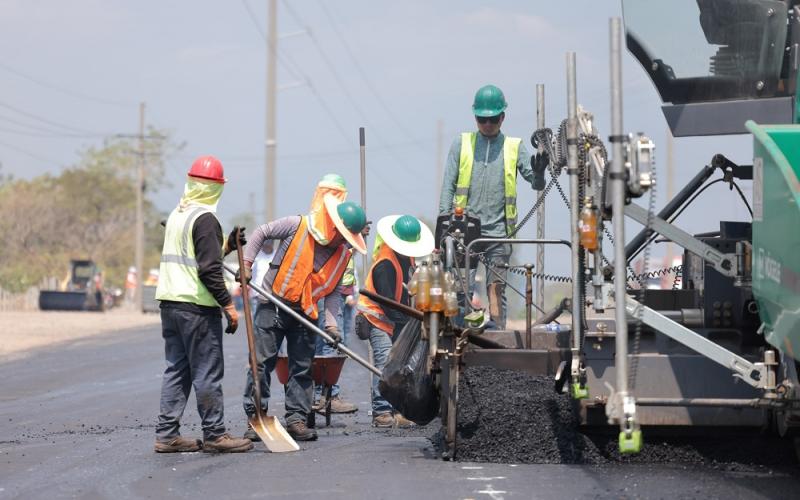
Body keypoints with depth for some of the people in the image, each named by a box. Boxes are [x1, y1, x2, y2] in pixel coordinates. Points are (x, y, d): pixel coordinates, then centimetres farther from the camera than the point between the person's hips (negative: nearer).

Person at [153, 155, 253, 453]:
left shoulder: (176, 215, 14)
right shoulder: (205, 219, -14)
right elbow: (209, 271, -19)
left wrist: (227, 247, 18)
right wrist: (229, 305, -14)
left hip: (169, 303, 9)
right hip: (197, 307, -9)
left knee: (176, 370, 11)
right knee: (207, 372, -2)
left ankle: (167, 434, 11)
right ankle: (214, 434, 3)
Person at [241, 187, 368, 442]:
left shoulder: (343, 254, -1)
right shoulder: (298, 226, -13)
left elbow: (331, 291, 5)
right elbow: (260, 233, -1)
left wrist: (331, 323, -7)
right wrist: (246, 263, -10)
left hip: (305, 313, 4)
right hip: (273, 305, -4)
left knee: (302, 368, 5)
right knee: (262, 362, -4)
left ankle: (296, 420, 11)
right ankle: (256, 417, 2)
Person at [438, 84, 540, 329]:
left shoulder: (514, 147, 9)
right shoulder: (461, 143, 9)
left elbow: (535, 182, 2)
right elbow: (448, 185, 7)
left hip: (498, 232, 0)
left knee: (497, 289, -1)